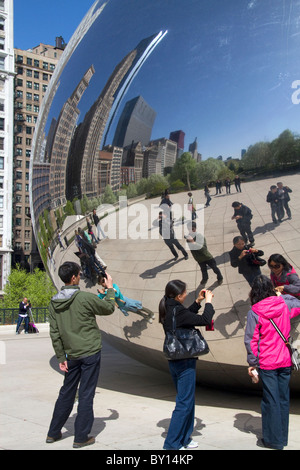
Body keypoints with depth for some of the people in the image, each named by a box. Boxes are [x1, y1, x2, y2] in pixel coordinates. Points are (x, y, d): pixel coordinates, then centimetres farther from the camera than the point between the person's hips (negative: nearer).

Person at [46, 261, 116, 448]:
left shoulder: (54, 303, 2)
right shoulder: (85, 298, -15)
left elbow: (55, 333, 4)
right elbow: (109, 308, 0)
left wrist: (61, 357, 9)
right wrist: (110, 288, 13)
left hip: (72, 355, 6)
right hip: (90, 353, -5)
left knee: (66, 393, 18)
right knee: (86, 395, 3)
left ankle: (53, 433, 26)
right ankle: (81, 437, 10)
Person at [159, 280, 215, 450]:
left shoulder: (168, 309, 4)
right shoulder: (178, 311, -23)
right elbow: (205, 320, -22)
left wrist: (198, 301, 16)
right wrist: (208, 302, -8)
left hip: (175, 361, 10)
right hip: (185, 362, -10)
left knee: (187, 400, 21)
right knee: (184, 403, 1)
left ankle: (184, 438, 32)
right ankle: (172, 444, 7)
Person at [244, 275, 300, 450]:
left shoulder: (254, 312, -12)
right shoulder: (284, 304, -3)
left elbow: (251, 340, -10)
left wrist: (252, 363, -2)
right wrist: (283, 295, 22)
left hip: (267, 363, -4)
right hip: (286, 361, 4)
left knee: (271, 401, 5)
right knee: (283, 399, 13)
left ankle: (273, 440, 14)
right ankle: (283, 437, 25)